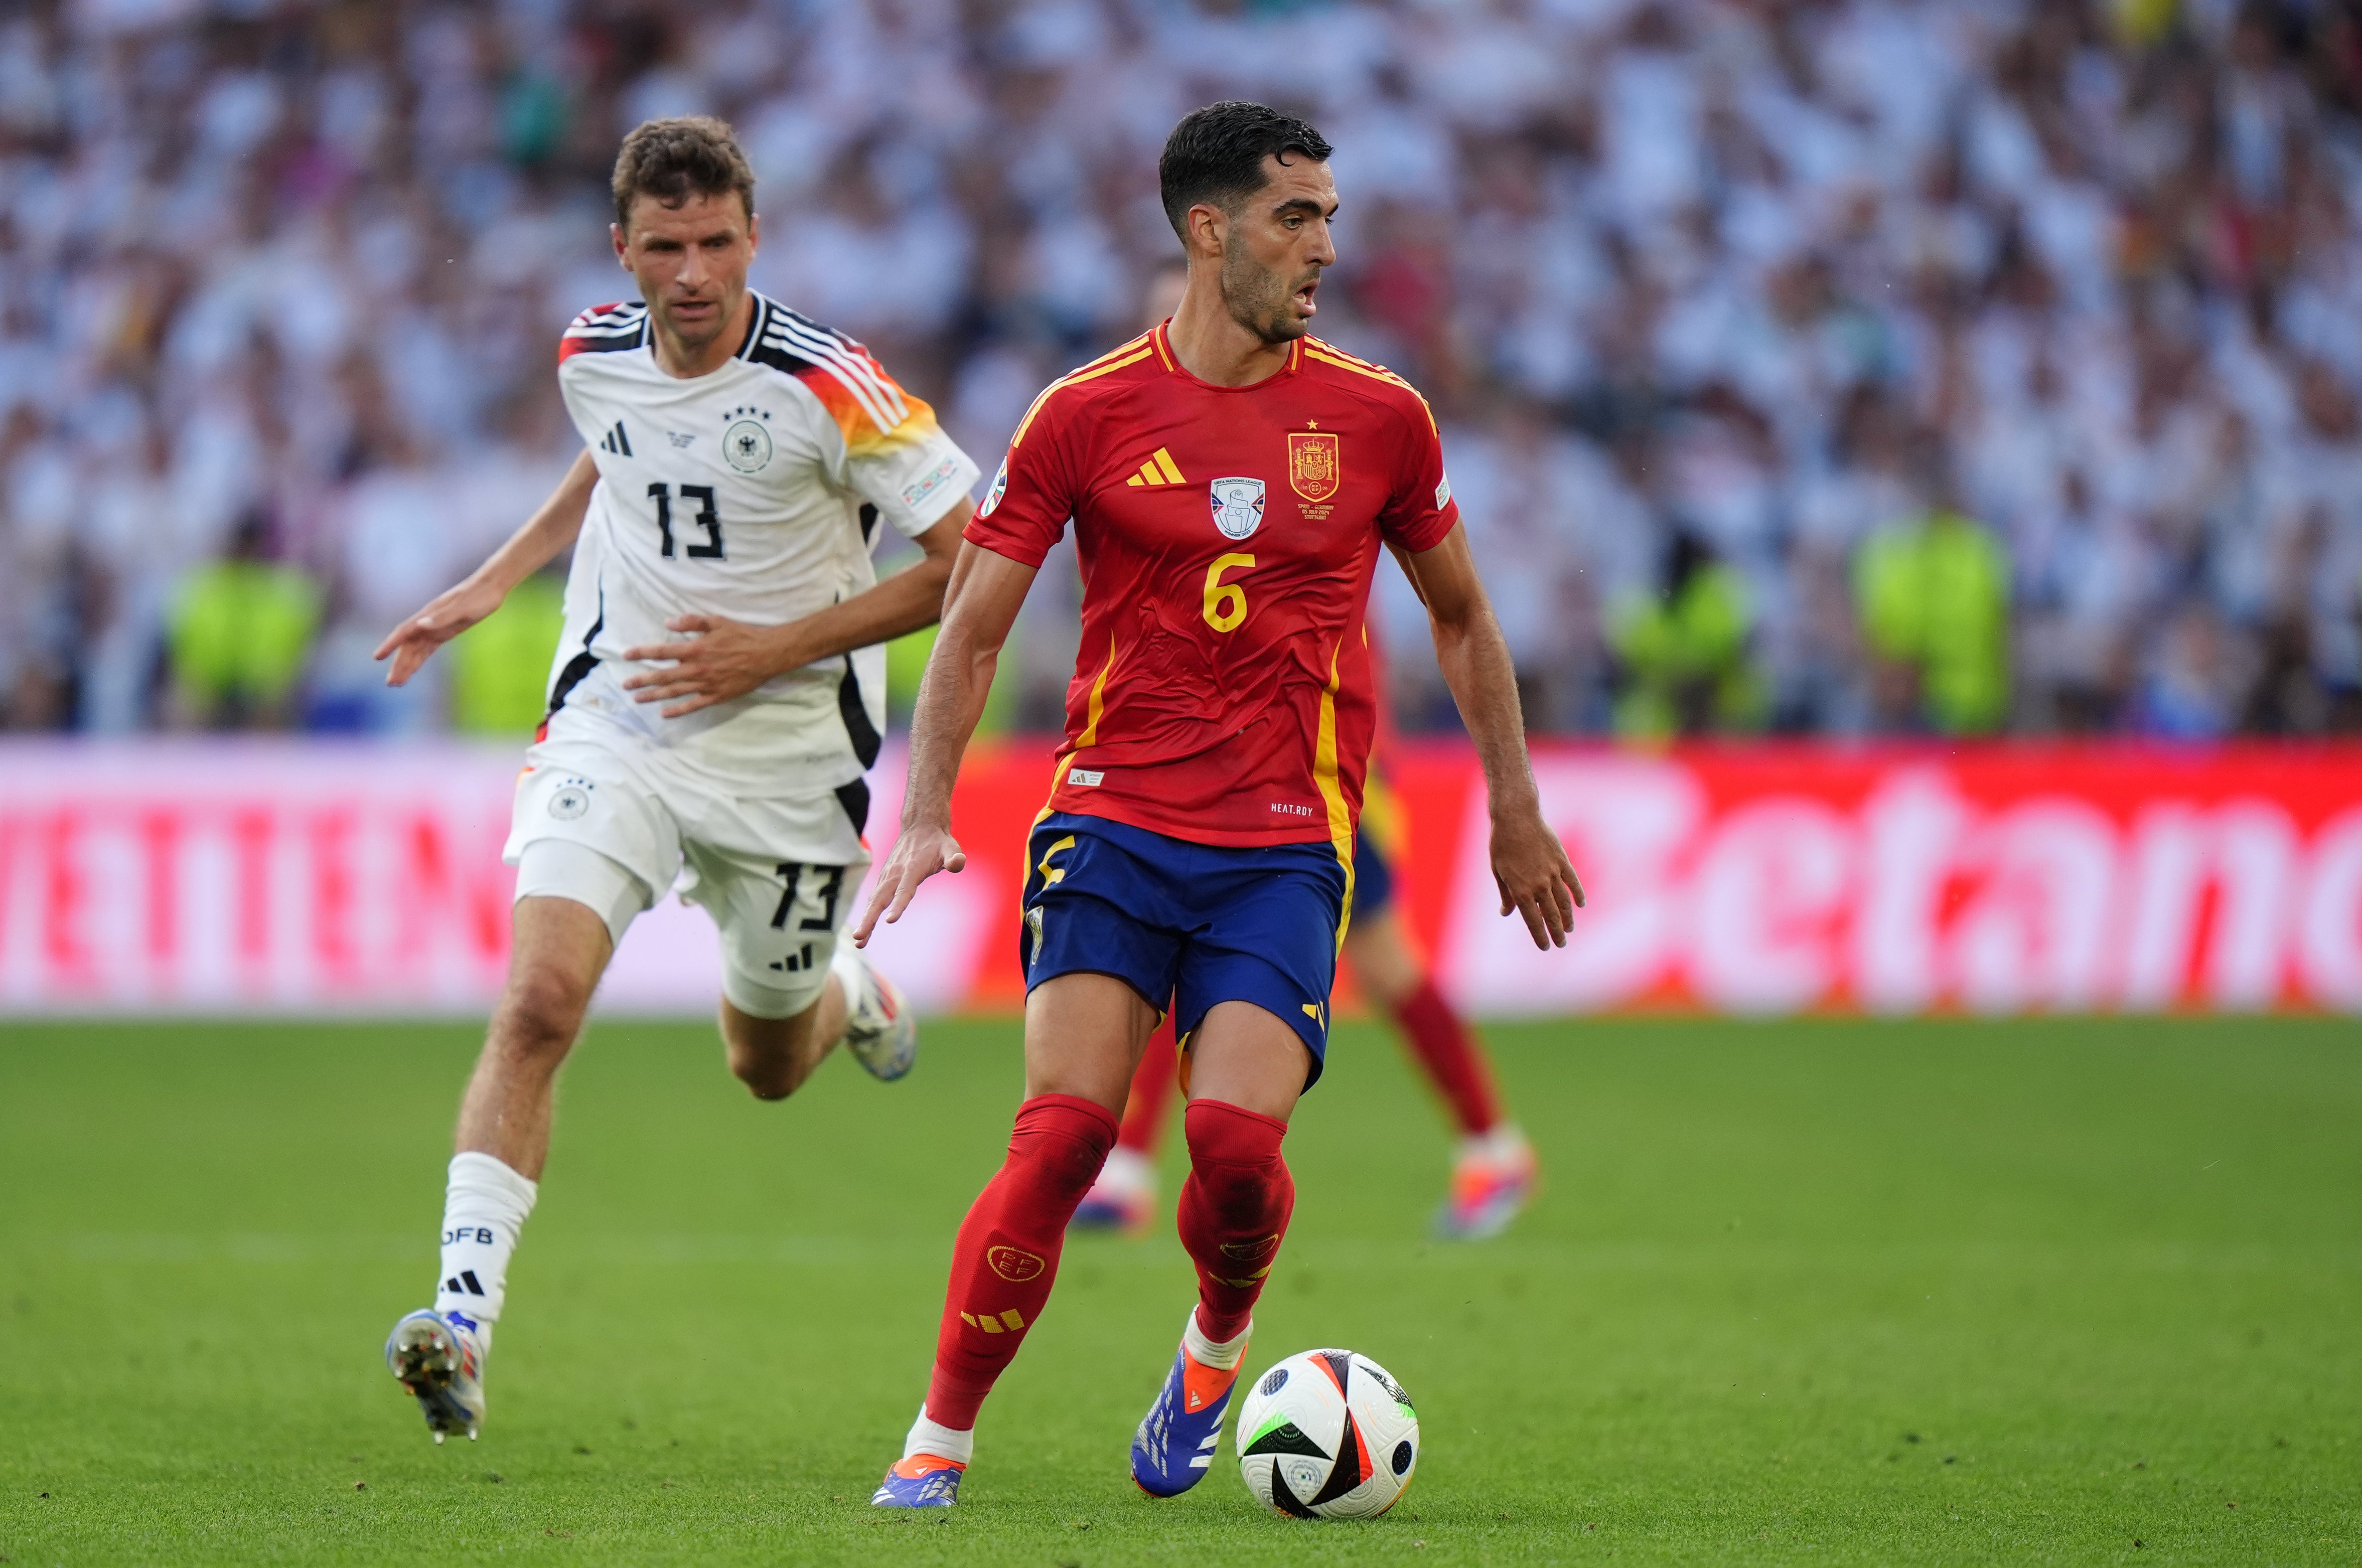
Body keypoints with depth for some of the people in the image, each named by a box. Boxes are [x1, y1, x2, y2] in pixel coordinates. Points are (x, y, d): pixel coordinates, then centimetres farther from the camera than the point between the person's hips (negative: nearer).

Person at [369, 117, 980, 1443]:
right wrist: (492, 585, 14)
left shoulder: (828, 386, -19)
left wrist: (777, 651, -18)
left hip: (788, 753, -2)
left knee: (770, 1067, 17)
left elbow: (977, 561, -15)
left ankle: (849, 996, 54)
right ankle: (463, 1323, -25)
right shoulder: (594, 355, -3)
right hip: (614, 725, 2)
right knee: (538, 1001, -21)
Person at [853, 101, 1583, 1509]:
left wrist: (1518, 813, 21)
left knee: (1237, 1139, -17)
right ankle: (941, 1442, -3)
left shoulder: (1377, 416, 5)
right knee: (1065, 1130, -16)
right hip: (1112, 819, -1)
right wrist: (926, 812, -7)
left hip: (1288, 845, 1)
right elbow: (973, 627, 4)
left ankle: (1216, 1350, 17)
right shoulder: (1088, 414, 0)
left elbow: (1461, 615, 19)